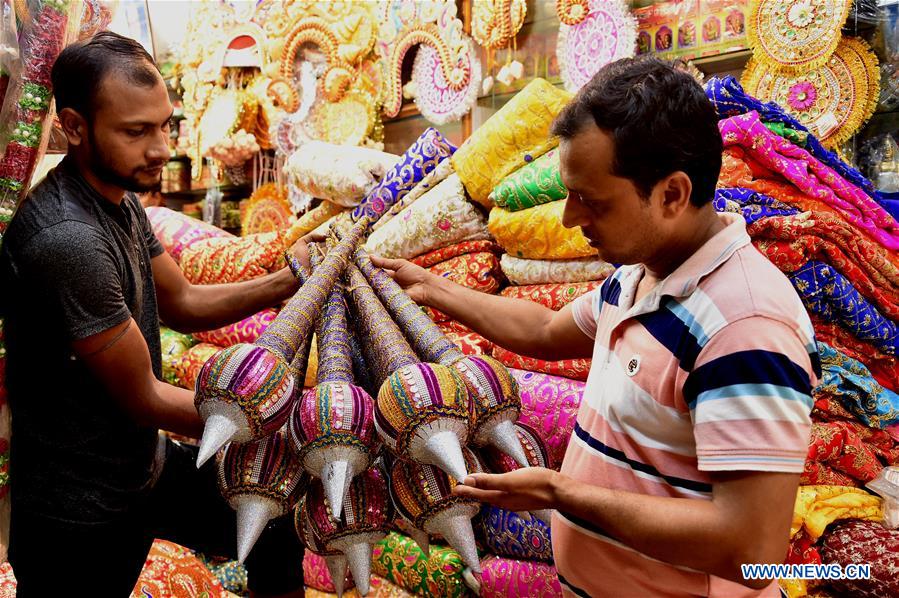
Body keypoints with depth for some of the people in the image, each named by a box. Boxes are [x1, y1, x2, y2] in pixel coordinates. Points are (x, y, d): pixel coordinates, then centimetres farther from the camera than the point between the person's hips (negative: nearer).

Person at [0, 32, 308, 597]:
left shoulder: (120, 198, -1)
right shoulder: (66, 238, -31)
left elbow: (181, 303, 8)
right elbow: (142, 399, -24)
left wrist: (284, 282, -7)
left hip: (147, 463, 9)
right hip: (82, 515, -8)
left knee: (280, 525, 16)